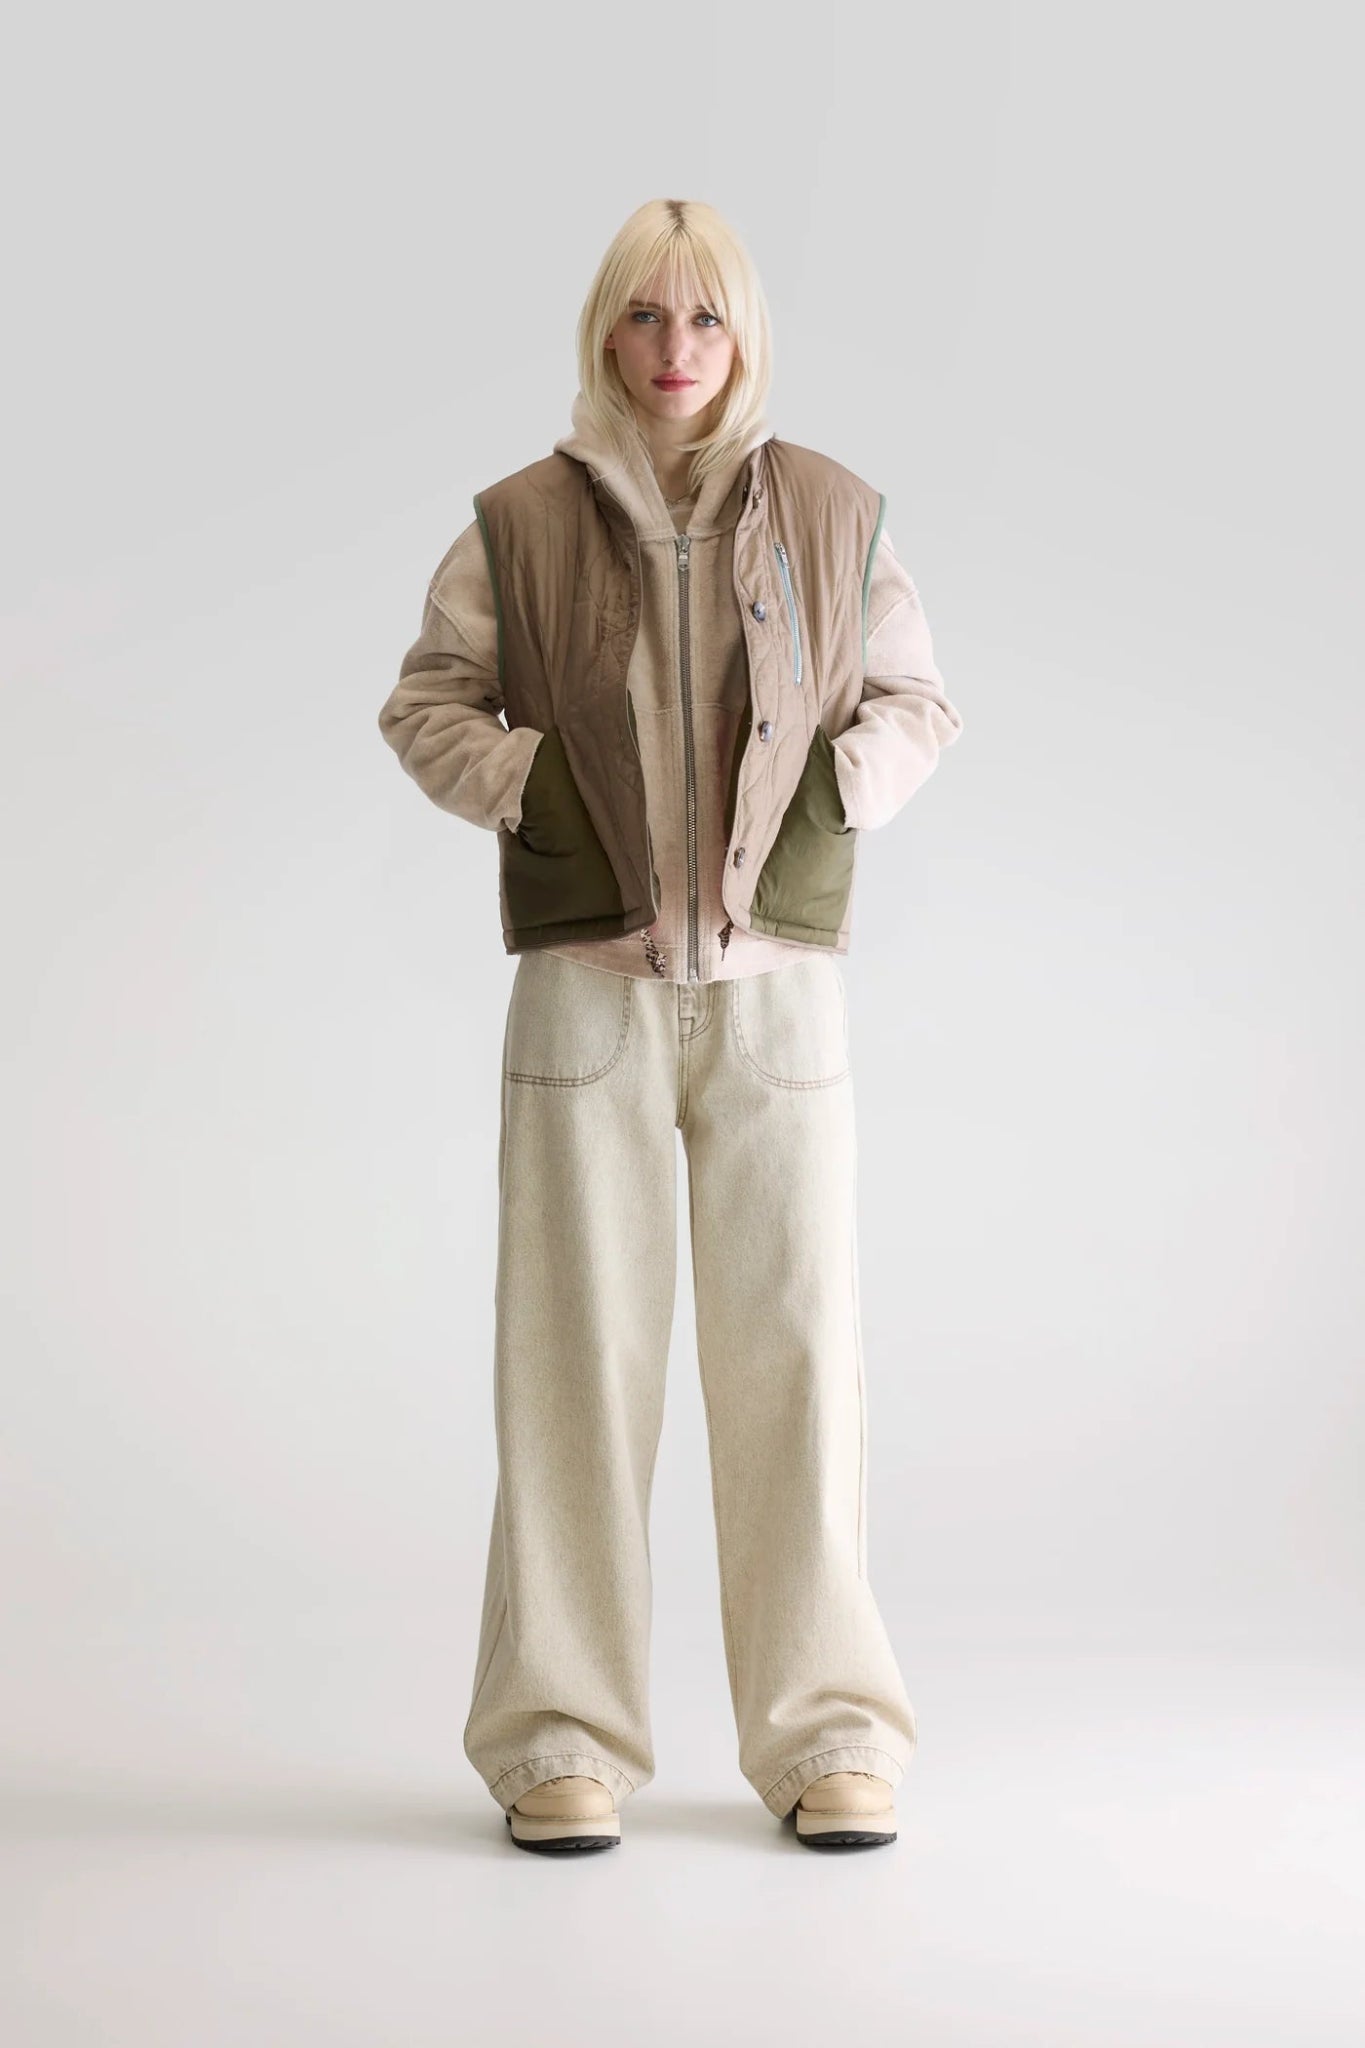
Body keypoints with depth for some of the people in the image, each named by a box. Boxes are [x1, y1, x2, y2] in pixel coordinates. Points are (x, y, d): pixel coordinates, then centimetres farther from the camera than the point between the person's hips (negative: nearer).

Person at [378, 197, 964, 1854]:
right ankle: (562, 1738, 10)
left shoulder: (835, 516, 7)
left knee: (794, 1348, 1)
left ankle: (825, 1733, 12)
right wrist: (527, 783, -6)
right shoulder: (520, 522, 4)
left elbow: (916, 700, 14)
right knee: (575, 1356, 1)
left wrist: (838, 788, -4)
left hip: (779, 985, 1)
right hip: (585, 986, 0)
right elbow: (425, 701, 11)